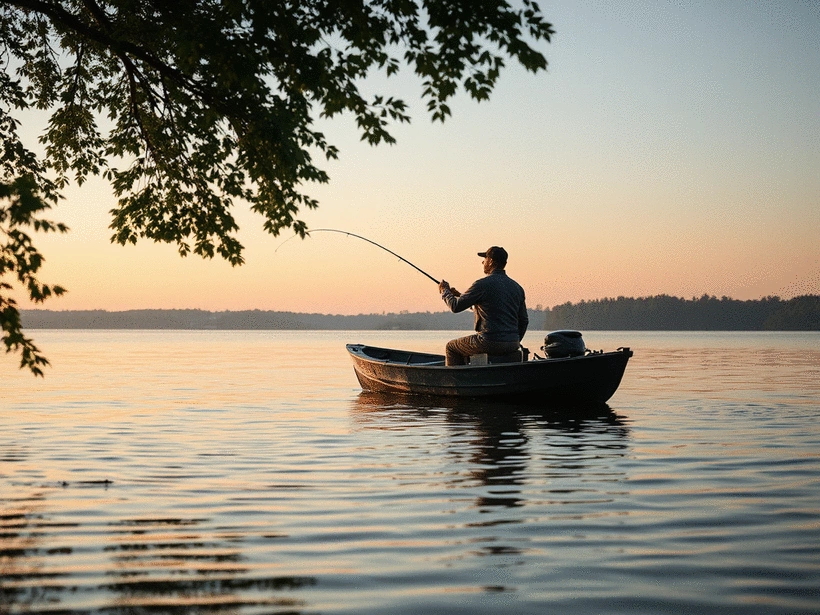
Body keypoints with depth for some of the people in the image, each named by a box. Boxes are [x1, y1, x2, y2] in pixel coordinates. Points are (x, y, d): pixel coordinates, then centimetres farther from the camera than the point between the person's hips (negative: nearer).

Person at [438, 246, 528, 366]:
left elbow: (456, 306, -6)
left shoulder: (483, 284, -11)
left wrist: (445, 291, 13)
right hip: (513, 344, 7)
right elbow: (524, 321, 14)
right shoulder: (517, 287, 9)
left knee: (451, 347, 17)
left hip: (490, 342, -7)